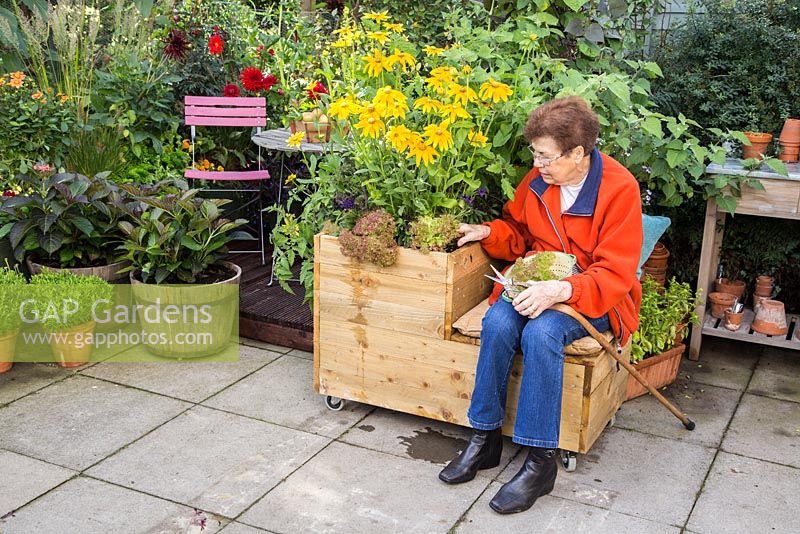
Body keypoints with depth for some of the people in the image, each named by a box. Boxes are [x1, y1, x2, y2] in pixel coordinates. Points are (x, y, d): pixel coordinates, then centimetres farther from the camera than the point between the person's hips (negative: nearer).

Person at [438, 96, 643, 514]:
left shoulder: (620, 188, -14)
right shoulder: (538, 179, 2)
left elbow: (615, 273, -18)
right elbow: (519, 232, 20)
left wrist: (561, 290, -32)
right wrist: (488, 232, -2)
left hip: (593, 295, -5)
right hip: (537, 284, 5)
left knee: (541, 331, -34)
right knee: (497, 322, -27)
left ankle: (541, 460, -23)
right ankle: (485, 438, -13)